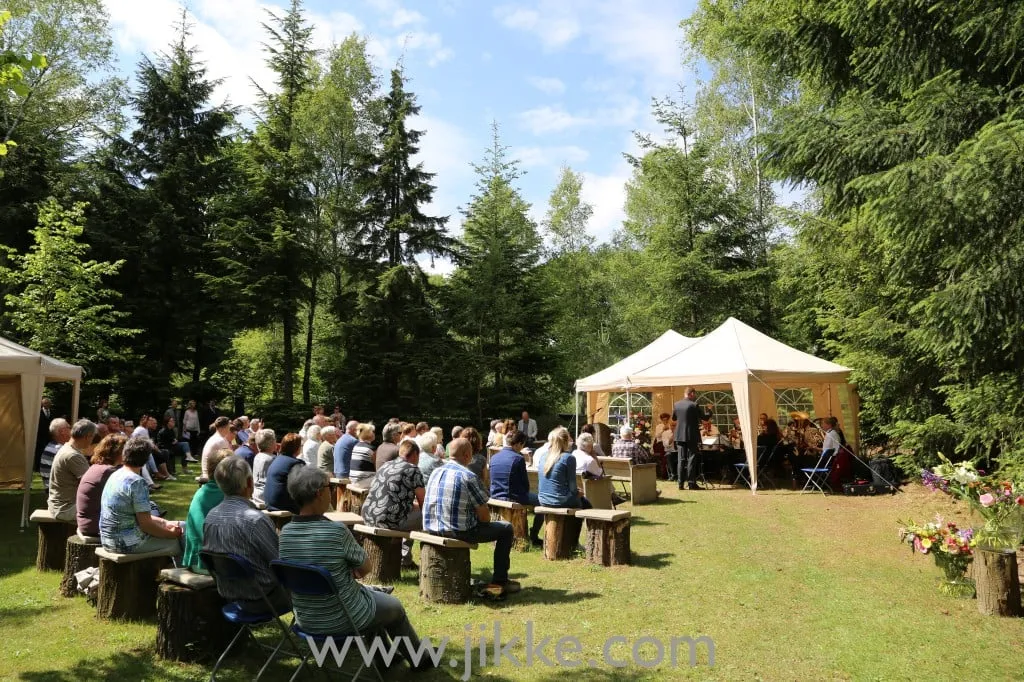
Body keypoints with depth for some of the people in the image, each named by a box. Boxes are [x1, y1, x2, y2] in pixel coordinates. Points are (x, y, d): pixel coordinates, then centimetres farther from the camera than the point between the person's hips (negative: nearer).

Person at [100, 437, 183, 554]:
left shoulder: (116, 475, 8)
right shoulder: (137, 482, -20)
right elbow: (146, 524, -20)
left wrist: (165, 522, 12)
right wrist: (171, 534, -5)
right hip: (128, 543, -9)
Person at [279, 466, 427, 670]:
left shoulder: (285, 532, -9)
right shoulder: (337, 531, -28)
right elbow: (365, 568, -12)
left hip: (305, 620, 6)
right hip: (343, 620, -6)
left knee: (370, 592, 32)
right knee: (394, 607, 23)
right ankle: (419, 658, 44)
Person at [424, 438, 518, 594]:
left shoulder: (436, 472, 7)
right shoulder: (468, 476, -15)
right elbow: (484, 515, -12)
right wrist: (485, 521, 13)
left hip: (431, 528, 8)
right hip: (458, 531, -8)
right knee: (506, 529, 9)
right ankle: (499, 581, 15)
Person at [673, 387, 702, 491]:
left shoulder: (676, 405, 3)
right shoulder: (694, 405, -12)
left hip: (679, 436, 5)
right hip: (691, 436, -5)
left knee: (681, 459, 7)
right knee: (691, 459, 0)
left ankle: (680, 483, 7)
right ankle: (691, 483, 0)